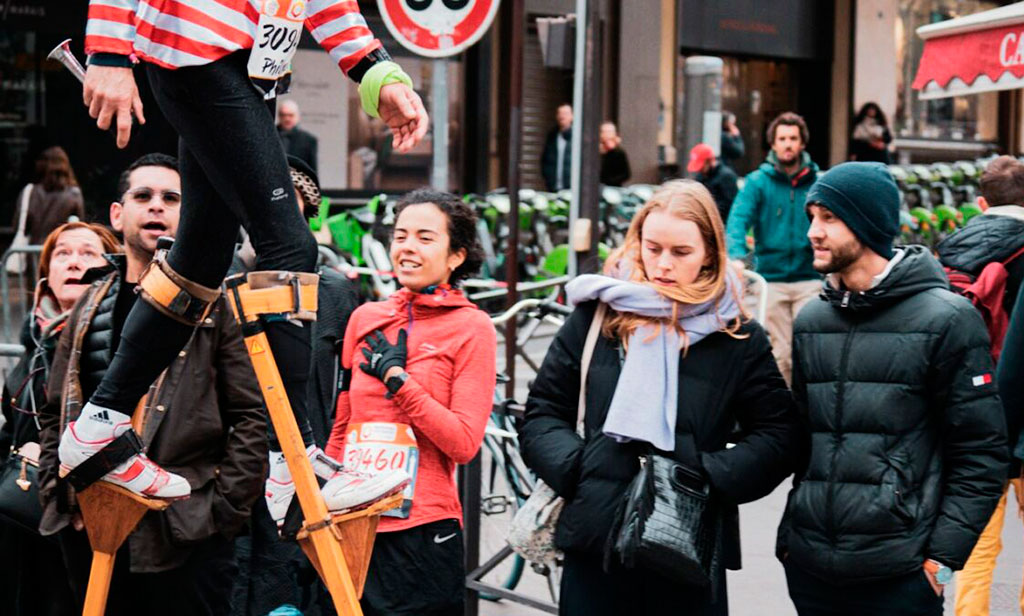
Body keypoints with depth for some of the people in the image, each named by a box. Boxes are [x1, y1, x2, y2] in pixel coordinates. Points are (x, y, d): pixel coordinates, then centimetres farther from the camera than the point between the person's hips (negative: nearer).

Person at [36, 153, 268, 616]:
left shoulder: (219, 305, -2)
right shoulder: (89, 308, 15)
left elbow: (253, 417, -7)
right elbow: (55, 415, 20)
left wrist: (222, 508, -12)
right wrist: (57, 493, 8)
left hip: (185, 538, -5)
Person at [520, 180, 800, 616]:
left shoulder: (738, 336, 3)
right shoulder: (597, 317, 5)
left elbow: (777, 437, 4)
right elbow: (542, 415, 9)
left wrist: (708, 475, -10)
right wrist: (577, 467, -8)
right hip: (593, 542, 1)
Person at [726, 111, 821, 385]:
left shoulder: (817, 183, 3)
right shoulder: (758, 182, -1)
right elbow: (738, 220, -12)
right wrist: (736, 256, -29)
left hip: (808, 279, 0)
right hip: (771, 279, 0)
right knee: (780, 353, 6)